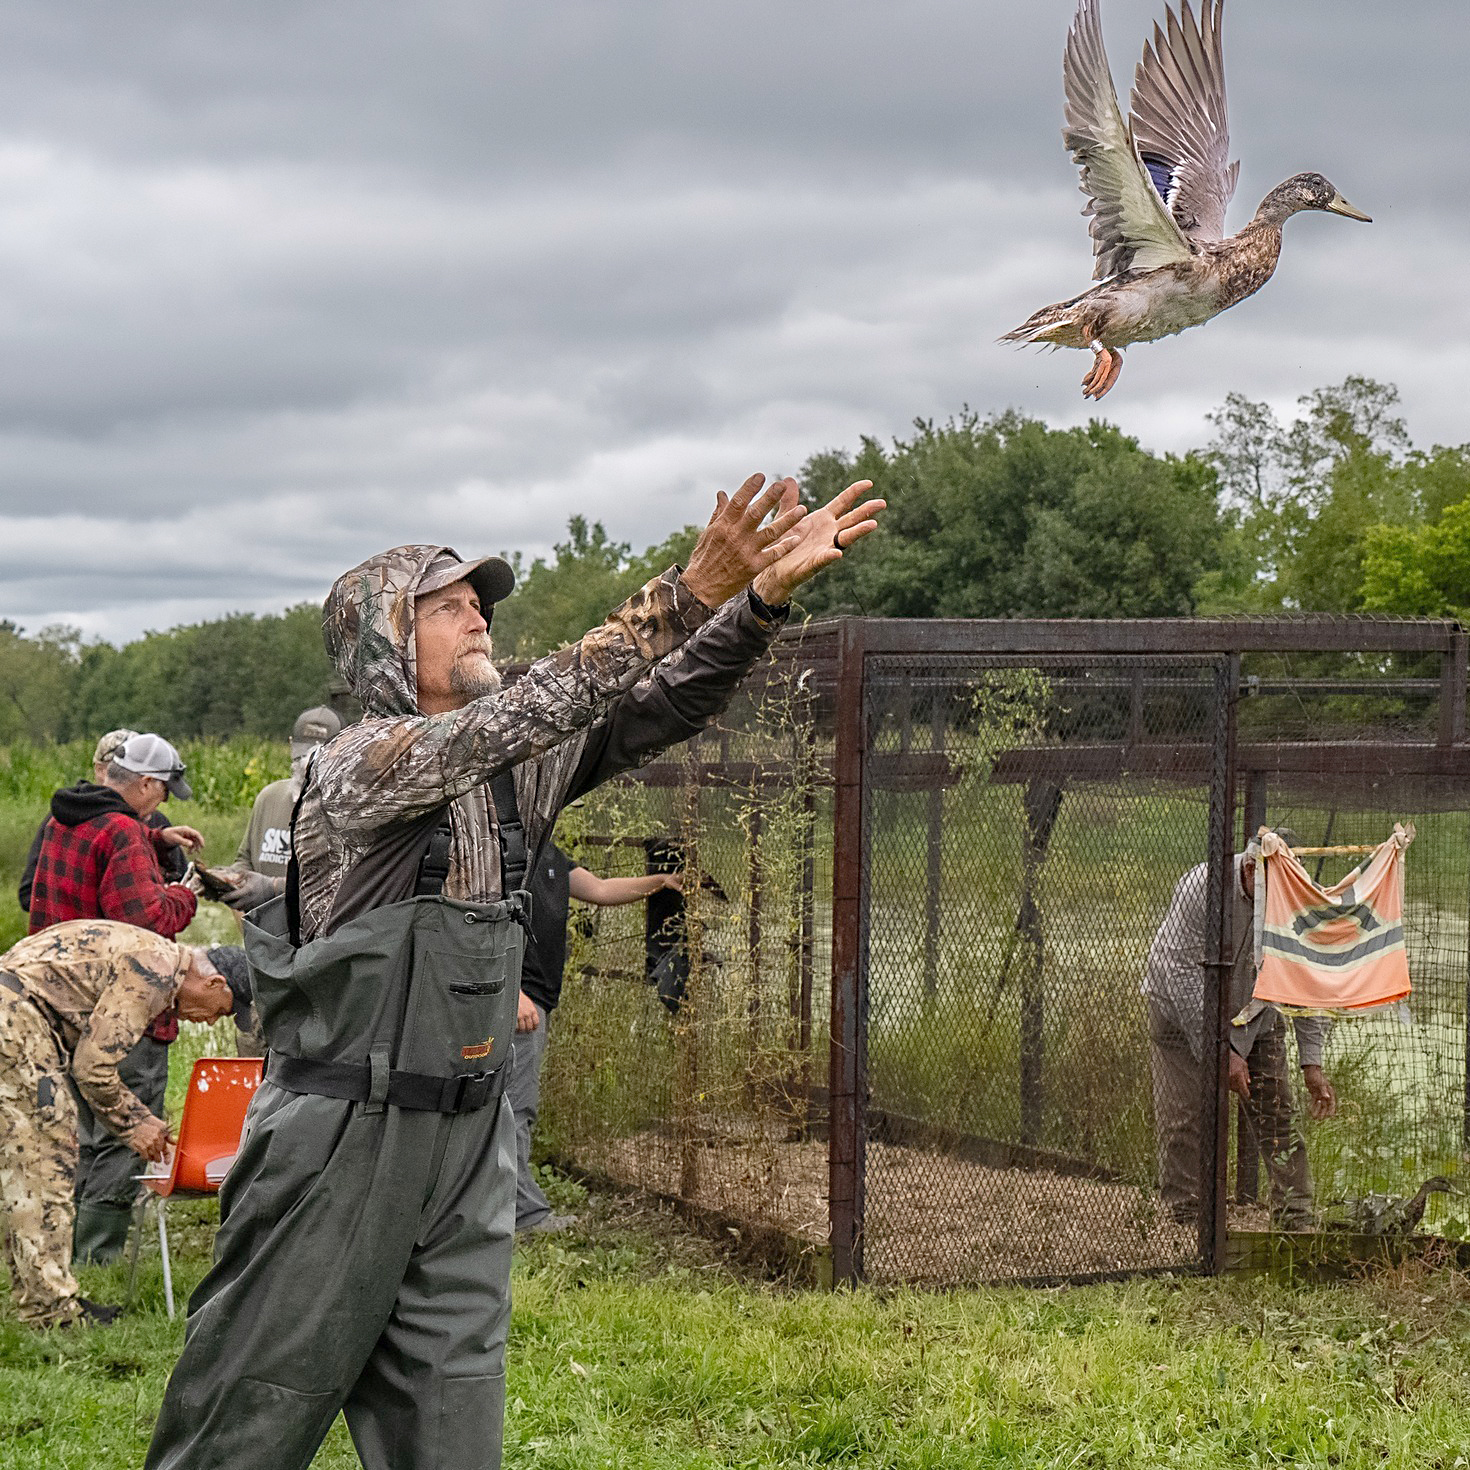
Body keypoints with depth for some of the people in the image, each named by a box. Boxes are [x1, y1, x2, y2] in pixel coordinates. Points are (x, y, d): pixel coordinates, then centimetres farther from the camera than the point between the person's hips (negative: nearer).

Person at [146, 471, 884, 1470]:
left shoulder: (514, 771, 9)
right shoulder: (367, 760, -12)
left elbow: (658, 710, 3)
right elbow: (524, 712, -25)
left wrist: (764, 594, -13)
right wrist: (690, 591, -28)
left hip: (472, 1148, 7)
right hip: (341, 1144, -7)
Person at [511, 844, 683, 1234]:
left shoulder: (548, 852, 18)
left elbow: (599, 890, 24)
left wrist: (660, 882, 14)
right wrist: (514, 992, -24)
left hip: (537, 999, 10)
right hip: (516, 998, -10)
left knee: (519, 1104, 13)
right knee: (516, 1103, -8)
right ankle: (525, 1212, -6)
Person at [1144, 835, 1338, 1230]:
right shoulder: (1201, 887, -30)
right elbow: (1182, 974, -28)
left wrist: (1312, 1064, -13)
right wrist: (1220, 1050, -29)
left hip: (1257, 1018, 3)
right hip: (1183, 1013, -3)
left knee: (1276, 1116, -5)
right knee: (1182, 1122, -8)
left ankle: (1297, 1221, -1)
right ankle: (1185, 1221, 0)